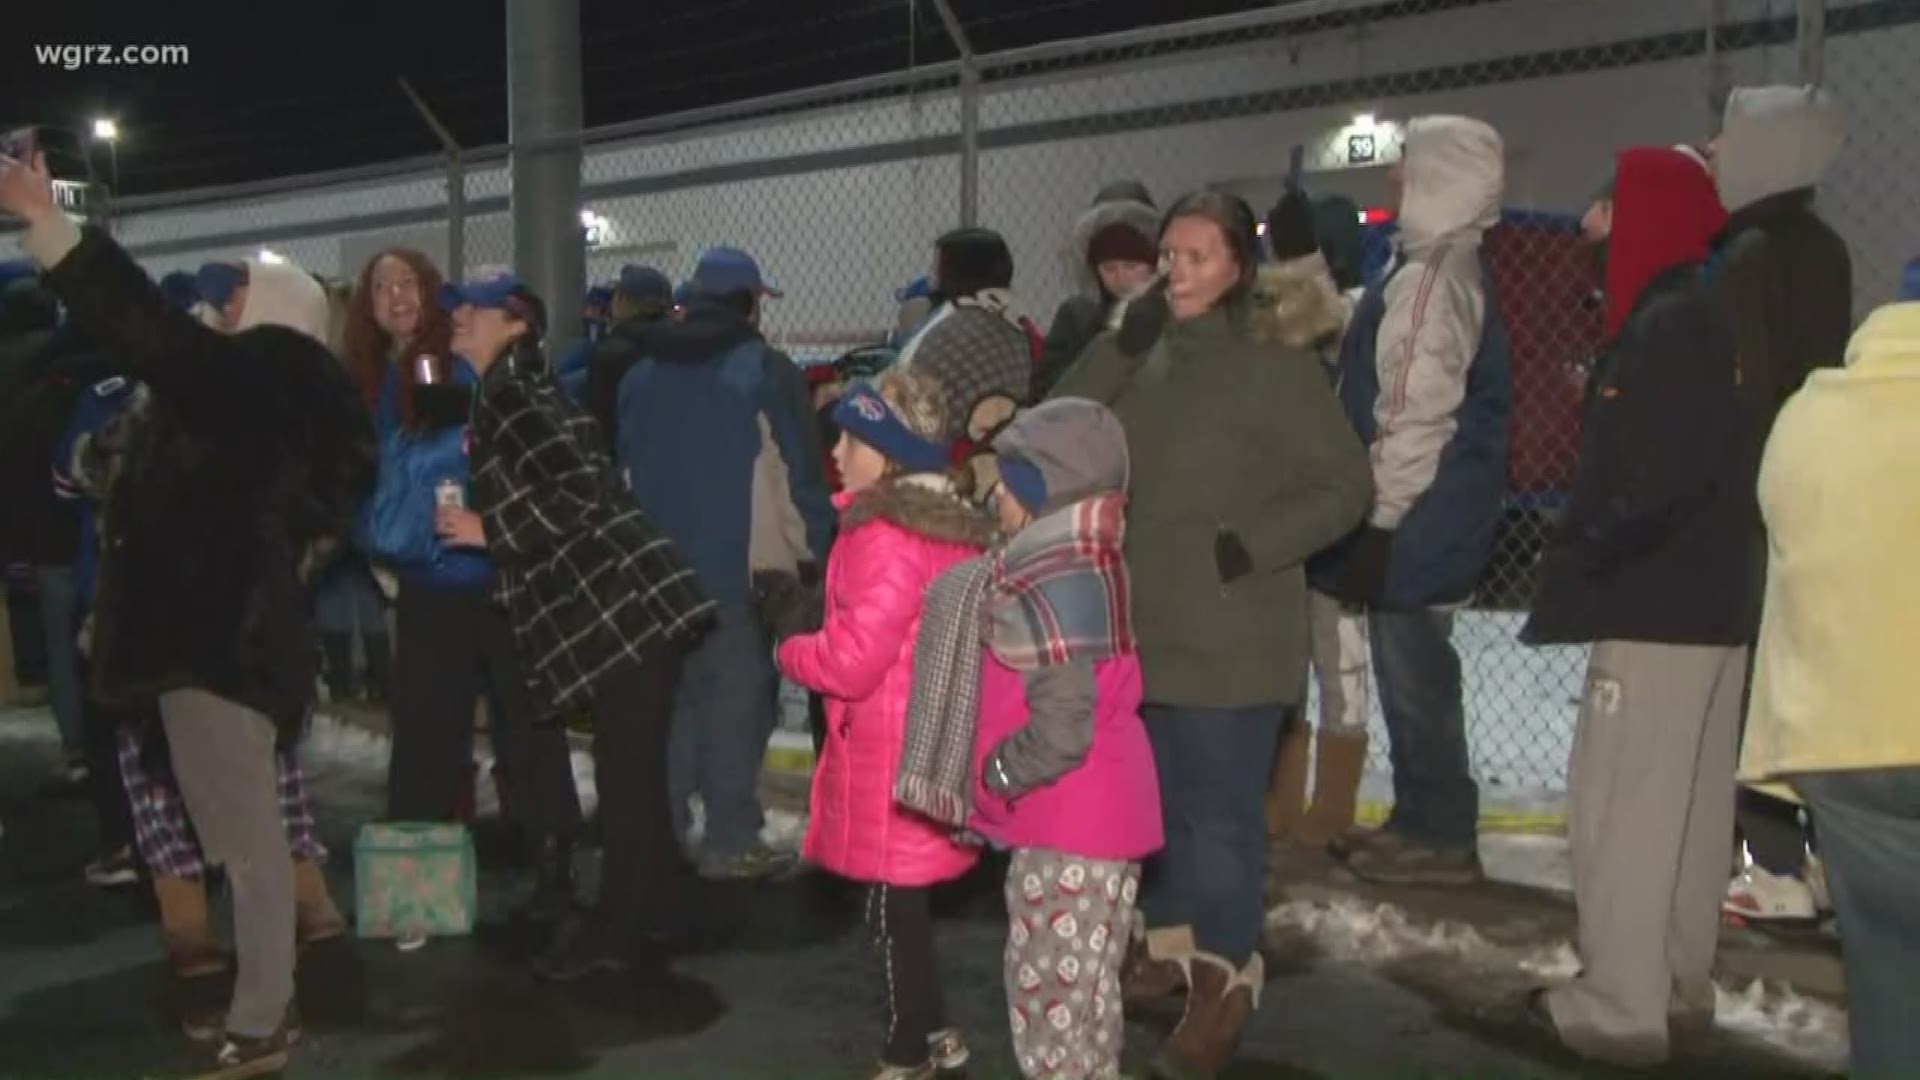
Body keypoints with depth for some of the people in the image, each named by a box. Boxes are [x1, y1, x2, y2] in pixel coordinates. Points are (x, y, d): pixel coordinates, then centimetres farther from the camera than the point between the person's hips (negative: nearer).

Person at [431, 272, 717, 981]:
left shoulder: (512, 394, -9)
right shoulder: (502, 399, 20)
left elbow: (583, 493, -20)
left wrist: (489, 531, -13)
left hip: (624, 604, -10)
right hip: (615, 608, 10)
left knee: (625, 774, -1)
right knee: (632, 771, 17)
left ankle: (617, 931, 8)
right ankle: (659, 909, 29)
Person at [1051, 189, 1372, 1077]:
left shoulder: (1277, 365, -10)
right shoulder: (1146, 358, 6)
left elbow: (1345, 487, -10)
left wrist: (1251, 547, -19)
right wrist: (1122, 341, -11)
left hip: (1230, 640, -6)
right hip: (1143, 628, 6)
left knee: (1221, 811, 1)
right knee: (1157, 800, 18)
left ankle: (1227, 973, 18)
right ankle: (1171, 939, 36)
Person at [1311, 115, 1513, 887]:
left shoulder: (1431, 279, -17)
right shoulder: (1447, 270, 16)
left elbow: (1416, 417, -22)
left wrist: (1381, 520, -19)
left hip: (1416, 523, -10)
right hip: (1431, 518, 10)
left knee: (1414, 676, -2)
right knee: (1415, 673, 16)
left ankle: (1440, 837, 8)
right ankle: (1422, 819, 27)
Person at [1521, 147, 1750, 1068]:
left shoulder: (1665, 328, -16)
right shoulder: (1694, 318, 14)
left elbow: (1660, 482, -25)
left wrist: (1579, 554, -13)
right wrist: (1591, 549, 10)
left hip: (1655, 610, -10)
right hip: (1708, 604, 10)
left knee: (1618, 808, -3)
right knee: (1688, 806, 16)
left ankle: (1620, 1009, 4)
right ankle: (1678, 984, 28)